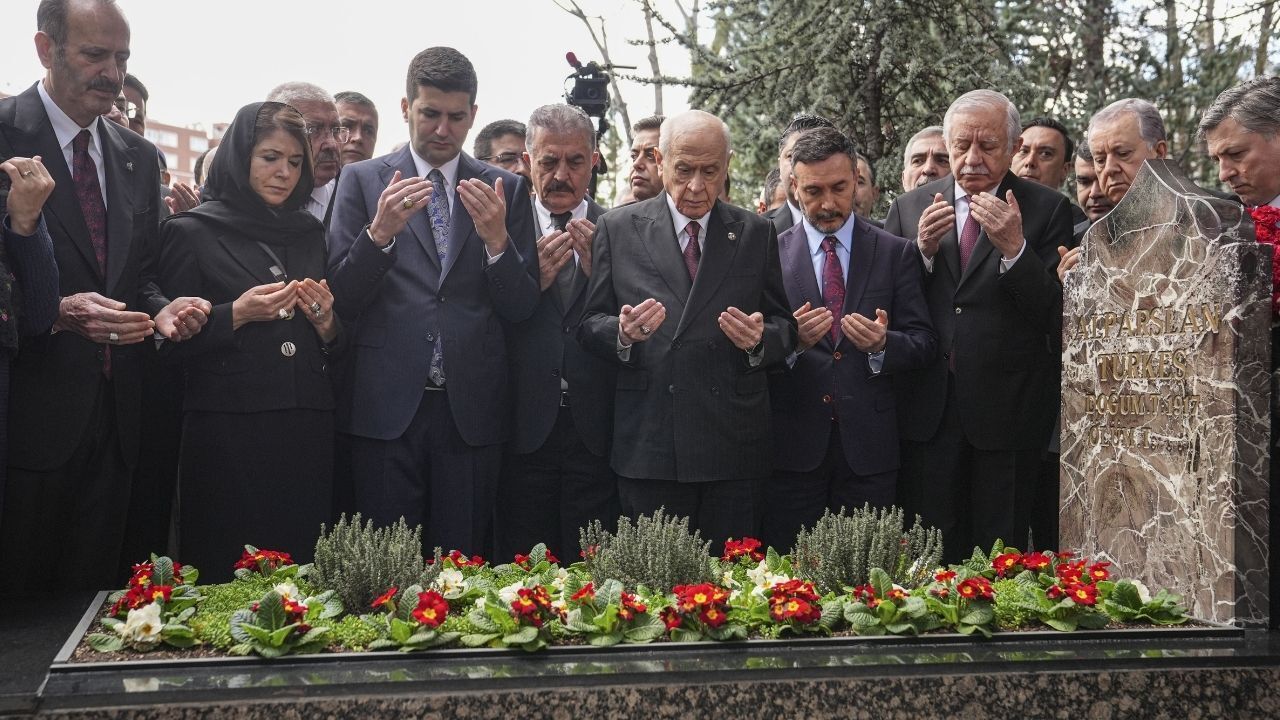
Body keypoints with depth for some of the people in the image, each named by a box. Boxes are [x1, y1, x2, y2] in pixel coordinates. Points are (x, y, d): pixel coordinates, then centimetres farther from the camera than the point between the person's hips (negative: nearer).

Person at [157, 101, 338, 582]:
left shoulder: (309, 233, 15)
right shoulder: (192, 231, 2)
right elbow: (171, 341, 0)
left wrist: (327, 322, -3)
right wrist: (237, 315, -14)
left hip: (307, 431, 4)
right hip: (228, 431, -4)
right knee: (225, 578, 0)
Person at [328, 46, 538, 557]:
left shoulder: (506, 189, 8)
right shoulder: (363, 181, 5)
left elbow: (522, 308, 4)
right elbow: (341, 300, 0)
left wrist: (497, 240, -13)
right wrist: (380, 232, -16)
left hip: (472, 409, 1)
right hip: (386, 405, -1)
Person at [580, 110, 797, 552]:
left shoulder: (756, 233, 9)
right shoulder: (618, 229, 7)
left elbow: (785, 327, 11)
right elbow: (590, 325, 6)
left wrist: (760, 339, -12)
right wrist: (623, 334, -16)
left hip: (733, 446, 1)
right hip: (648, 445, -1)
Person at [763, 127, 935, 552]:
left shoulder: (896, 254, 6)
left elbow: (924, 342, 3)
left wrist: (883, 344, -17)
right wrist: (791, 341, -19)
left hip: (868, 448, 1)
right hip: (793, 444, 0)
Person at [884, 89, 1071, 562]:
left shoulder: (1047, 210, 0)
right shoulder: (910, 208, 8)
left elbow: (1054, 316, -6)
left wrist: (1014, 249, -19)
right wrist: (922, 251, -11)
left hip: (1006, 411, -2)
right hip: (927, 410, 2)